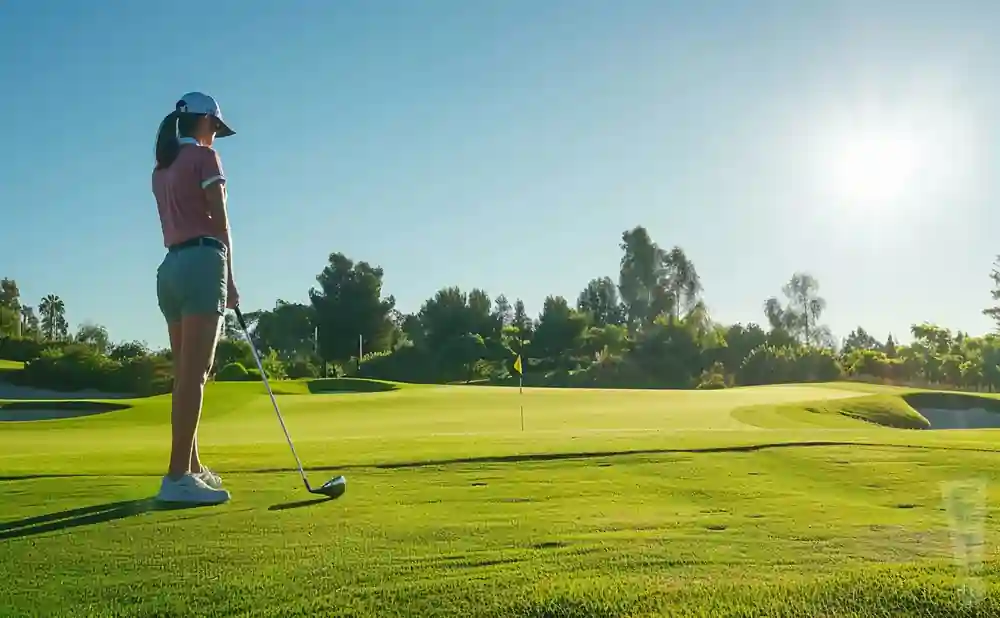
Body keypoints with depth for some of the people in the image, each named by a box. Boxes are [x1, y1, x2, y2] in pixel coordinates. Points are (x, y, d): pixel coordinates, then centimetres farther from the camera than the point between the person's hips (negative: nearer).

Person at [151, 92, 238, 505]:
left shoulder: (161, 169, 21)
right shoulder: (205, 157, -1)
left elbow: (174, 224, 17)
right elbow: (220, 224, -5)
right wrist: (230, 280, -2)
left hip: (170, 266, 8)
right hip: (201, 262, -8)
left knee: (185, 374, 11)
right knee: (194, 374, -12)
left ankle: (191, 467, 17)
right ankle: (177, 476, -15)